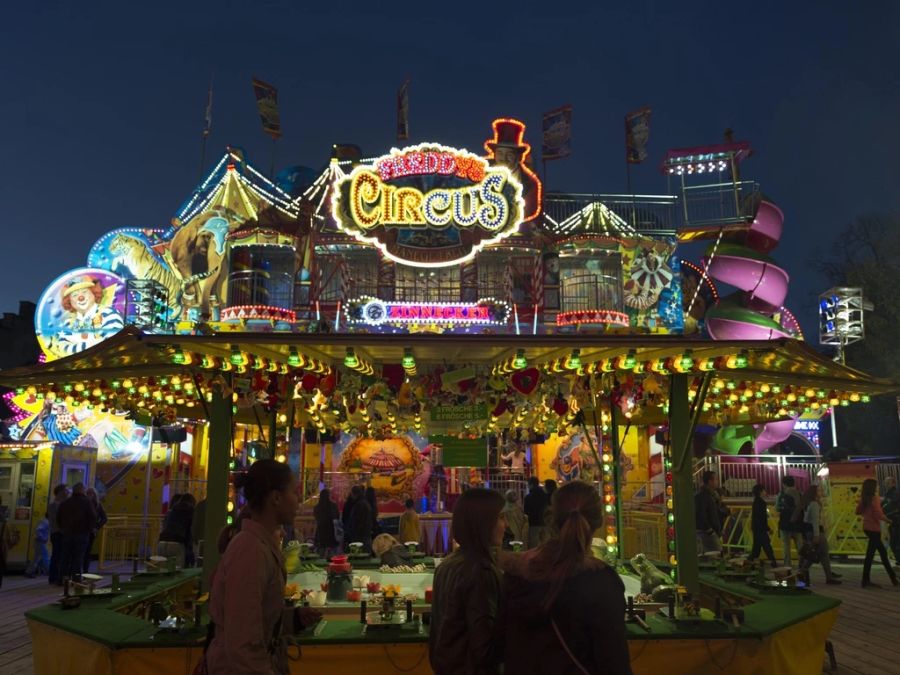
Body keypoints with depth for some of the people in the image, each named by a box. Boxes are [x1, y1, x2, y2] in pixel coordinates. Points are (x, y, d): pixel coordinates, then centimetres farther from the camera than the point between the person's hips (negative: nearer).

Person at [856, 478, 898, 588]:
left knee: (883, 552, 15)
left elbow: (858, 511, 16)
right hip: (874, 528, -8)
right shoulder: (875, 499, -15)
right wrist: (888, 520, -3)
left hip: (867, 527, 8)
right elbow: (879, 515, -20)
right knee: (870, 554, -2)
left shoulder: (863, 499, 7)